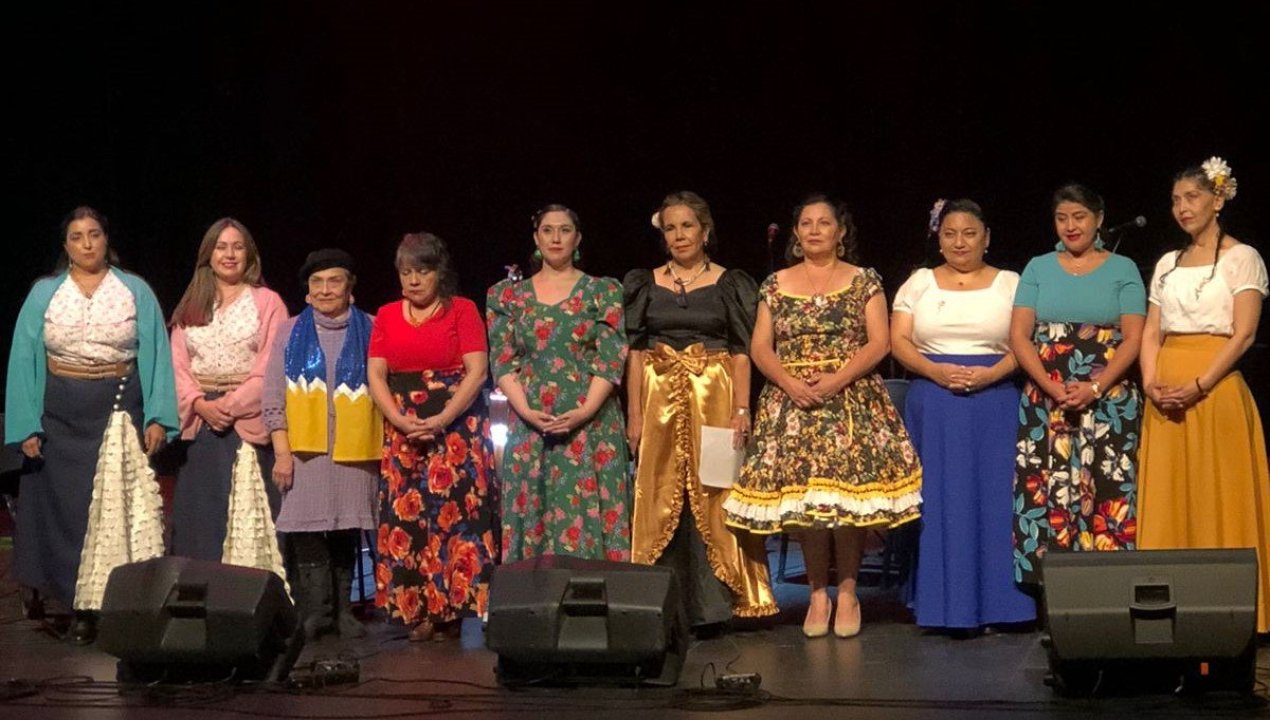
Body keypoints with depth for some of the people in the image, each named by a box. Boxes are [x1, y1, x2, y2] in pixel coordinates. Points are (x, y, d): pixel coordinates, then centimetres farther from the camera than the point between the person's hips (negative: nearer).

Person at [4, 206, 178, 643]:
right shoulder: (44, 294, 5)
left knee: (120, 507, -3)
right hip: (61, 415, 1)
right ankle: (76, 607, 10)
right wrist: (25, 426, -6)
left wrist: (158, 417, -10)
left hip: (120, 412, -1)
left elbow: (156, 356, 0)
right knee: (66, 508, 3)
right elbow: (24, 360, 3)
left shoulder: (136, 292, 3)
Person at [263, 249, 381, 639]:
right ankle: (314, 609, -2)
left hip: (355, 449, 0)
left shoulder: (370, 332, 7)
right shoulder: (290, 333, 9)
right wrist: (281, 451, -2)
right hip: (304, 448, 0)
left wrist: (387, 451, 1)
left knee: (347, 529, 3)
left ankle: (342, 608, 11)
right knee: (308, 530, -7)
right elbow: (273, 398, 6)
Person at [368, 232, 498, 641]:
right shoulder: (387, 316, 12)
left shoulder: (463, 310, 2)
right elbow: (375, 376, 6)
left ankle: (451, 609, -6)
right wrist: (403, 422, -10)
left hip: (458, 427, -3)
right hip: (403, 431, 3)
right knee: (406, 516, -2)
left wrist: (441, 421, -16)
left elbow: (477, 371, -6)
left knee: (454, 513, -9)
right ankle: (415, 611, 2)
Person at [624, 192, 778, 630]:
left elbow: (742, 352, 1)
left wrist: (742, 409, -10)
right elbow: (635, 352, 7)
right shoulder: (646, 285, 10)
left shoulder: (730, 285, 5)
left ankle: (712, 604, 3)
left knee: (712, 495, -2)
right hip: (660, 400, 2)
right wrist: (635, 414, 0)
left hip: (714, 400, -2)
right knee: (661, 499, 1)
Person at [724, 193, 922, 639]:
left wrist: (838, 378, -13)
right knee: (803, 497, -4)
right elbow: (760, 347, 7)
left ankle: (847, 592, 2)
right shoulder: (776, 286, 12)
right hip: (792, 402, 2)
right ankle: (818, 593, 6)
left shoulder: (863, 281, 7)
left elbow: (879, 342, 0)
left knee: (849, 490, -9)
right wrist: (790, 383, -10)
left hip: (853, 400, -1)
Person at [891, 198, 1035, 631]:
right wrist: (936, 371, -12)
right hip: (933, 405, 1)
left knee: (996, 496, -3)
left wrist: (990, 375, -15)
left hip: (995, 404, -1)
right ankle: (947, 606, 1)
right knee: (939, 499, -2)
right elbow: (899, 341, 5)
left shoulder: (1009, 284, 9)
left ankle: (998, 602, 1)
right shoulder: (919, 283, 12)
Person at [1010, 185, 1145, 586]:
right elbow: (1019, 335, 4)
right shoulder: (1038, 269, 12)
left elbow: (1133, 338, -1)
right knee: (1045, 493, -5)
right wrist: (1054, 389, -9)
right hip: (1045, 401, 2)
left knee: (1108, 494, -7)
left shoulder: (1122, 270, 7)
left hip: (1109, 402, -1)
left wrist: (1094, 389, -14)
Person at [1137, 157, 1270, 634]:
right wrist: (1151, 382, -6)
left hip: (1216, 392, -5)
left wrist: (1198, 387, -18)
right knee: (1167, 503, 4)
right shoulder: (1167, 264, 16)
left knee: (1218, 502, -5)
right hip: (1166, 398, 6)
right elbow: (1151, 332, 12)